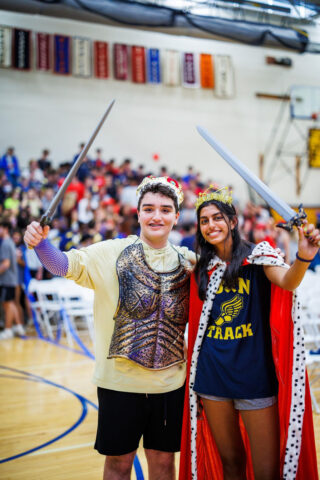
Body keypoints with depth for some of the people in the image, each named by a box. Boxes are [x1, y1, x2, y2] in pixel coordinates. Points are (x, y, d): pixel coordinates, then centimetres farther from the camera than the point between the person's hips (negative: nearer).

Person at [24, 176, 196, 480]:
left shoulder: (188, 262, 1)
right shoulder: (113, 253, -8)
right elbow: (66, 264, -19)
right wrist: (40, 243, -39)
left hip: (170, 382, 2)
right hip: (120, 379, -2)